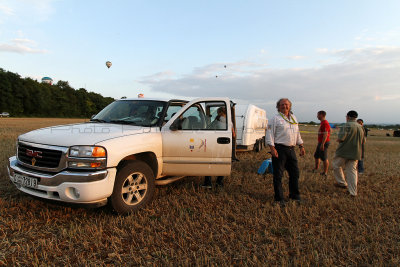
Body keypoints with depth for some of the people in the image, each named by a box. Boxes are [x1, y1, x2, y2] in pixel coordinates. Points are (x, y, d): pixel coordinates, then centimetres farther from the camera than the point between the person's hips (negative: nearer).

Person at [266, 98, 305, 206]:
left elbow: (297, 134, 24)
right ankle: (279, 198, 11)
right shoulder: (276, 119, -4)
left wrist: (301, 146, 17)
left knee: (295, 173, 13)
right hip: (279, 149, -6)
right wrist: (272, 148, -18)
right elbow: (270, 134, -9)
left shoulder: (294, 118, 17)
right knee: (278, 175, 0)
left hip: (291, 149, 7)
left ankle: (294, 196, 29)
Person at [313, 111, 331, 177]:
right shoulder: (322, 123, 15)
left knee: (324, 158, -5)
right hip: (320, 143, 11)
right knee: (316, 156, 20)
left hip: (324, 143, -11)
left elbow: (325, 134, -23)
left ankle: (325, 173, 2)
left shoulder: (325, 123, -17)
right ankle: (316, 168, 34)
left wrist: (322, 144, -25)